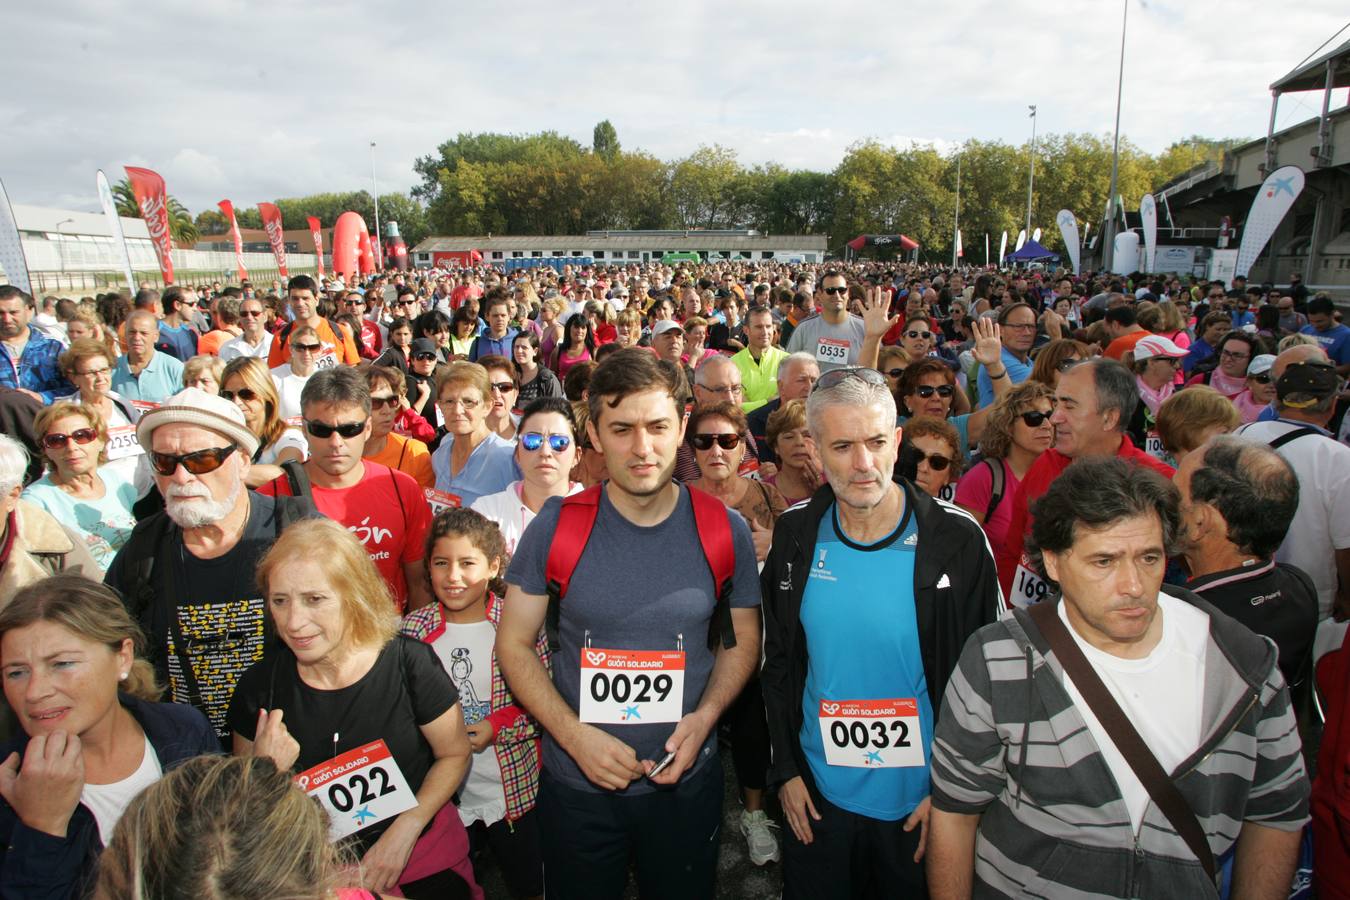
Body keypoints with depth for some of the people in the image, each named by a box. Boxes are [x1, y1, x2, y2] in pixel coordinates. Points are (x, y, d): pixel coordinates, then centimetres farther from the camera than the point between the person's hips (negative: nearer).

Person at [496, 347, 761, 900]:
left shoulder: (724, 531, -9)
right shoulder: (555, 527, -12)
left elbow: (742, 641, 2)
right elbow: (514, 644, -6)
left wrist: (705, 717, -14)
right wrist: (576, 736, -16)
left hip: (687, 779, 1)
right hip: (576, 782, 0)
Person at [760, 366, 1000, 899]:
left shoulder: (957, 540, -15)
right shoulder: (794, 535, -8)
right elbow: (778, 661, 1)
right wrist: (786, 770, 1)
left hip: (921, 799, -1)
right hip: (817, 795, 2)